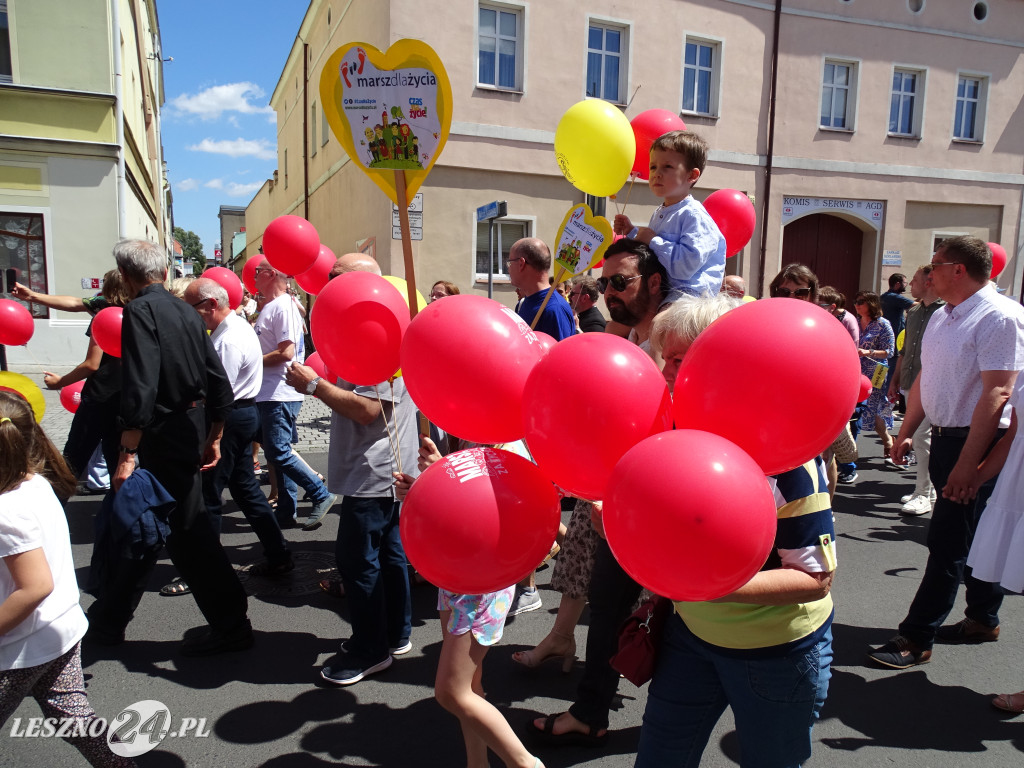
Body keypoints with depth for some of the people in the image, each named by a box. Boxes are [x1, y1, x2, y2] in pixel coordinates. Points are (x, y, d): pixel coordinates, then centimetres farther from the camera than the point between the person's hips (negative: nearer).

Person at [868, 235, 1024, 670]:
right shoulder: (941, 318, 11)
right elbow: (925, 379, 19)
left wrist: (968, 463, -26)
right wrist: (906, 433, 18)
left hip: (978, 444, -9)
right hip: (943, 439, 9)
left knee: (948, 543, -4)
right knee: (973, 539, 20)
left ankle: (916, 639, 5)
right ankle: (983, 619, 36)